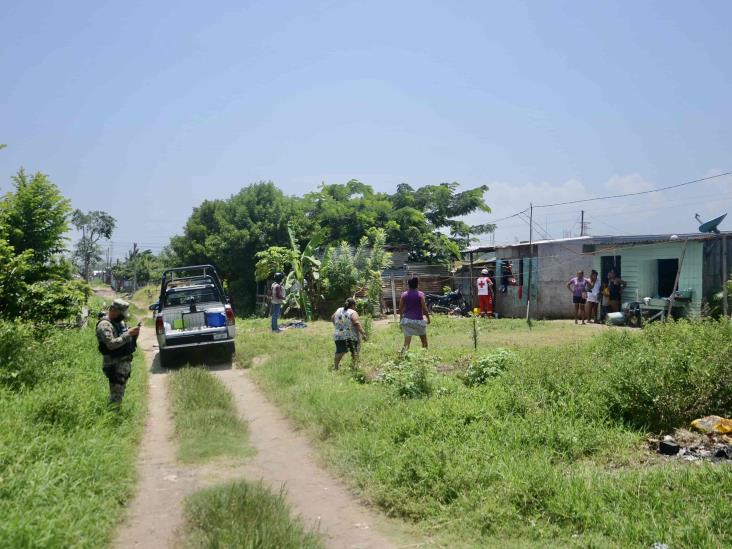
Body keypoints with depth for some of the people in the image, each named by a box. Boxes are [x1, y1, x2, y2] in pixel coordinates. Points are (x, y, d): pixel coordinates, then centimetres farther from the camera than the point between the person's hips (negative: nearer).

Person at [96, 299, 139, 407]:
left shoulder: (120, 322, 12)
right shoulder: (104, 325, -16)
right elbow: (111, 344, -27)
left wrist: (134, 335, -2)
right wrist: (128, 334, -28)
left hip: (126, 361, 9)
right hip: (114, 364, -9)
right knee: (116, 396, -7)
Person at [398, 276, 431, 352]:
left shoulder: (404, 295, 2)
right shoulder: (420, 294, -8)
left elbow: (400, 309, 5)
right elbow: (424, 308, -10)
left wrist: (401, 319, 18)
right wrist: (428, 318, 3)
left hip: (407, 320, 2)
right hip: (418, 320, -2)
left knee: (406, 342, -3)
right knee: (424, 341, 20)